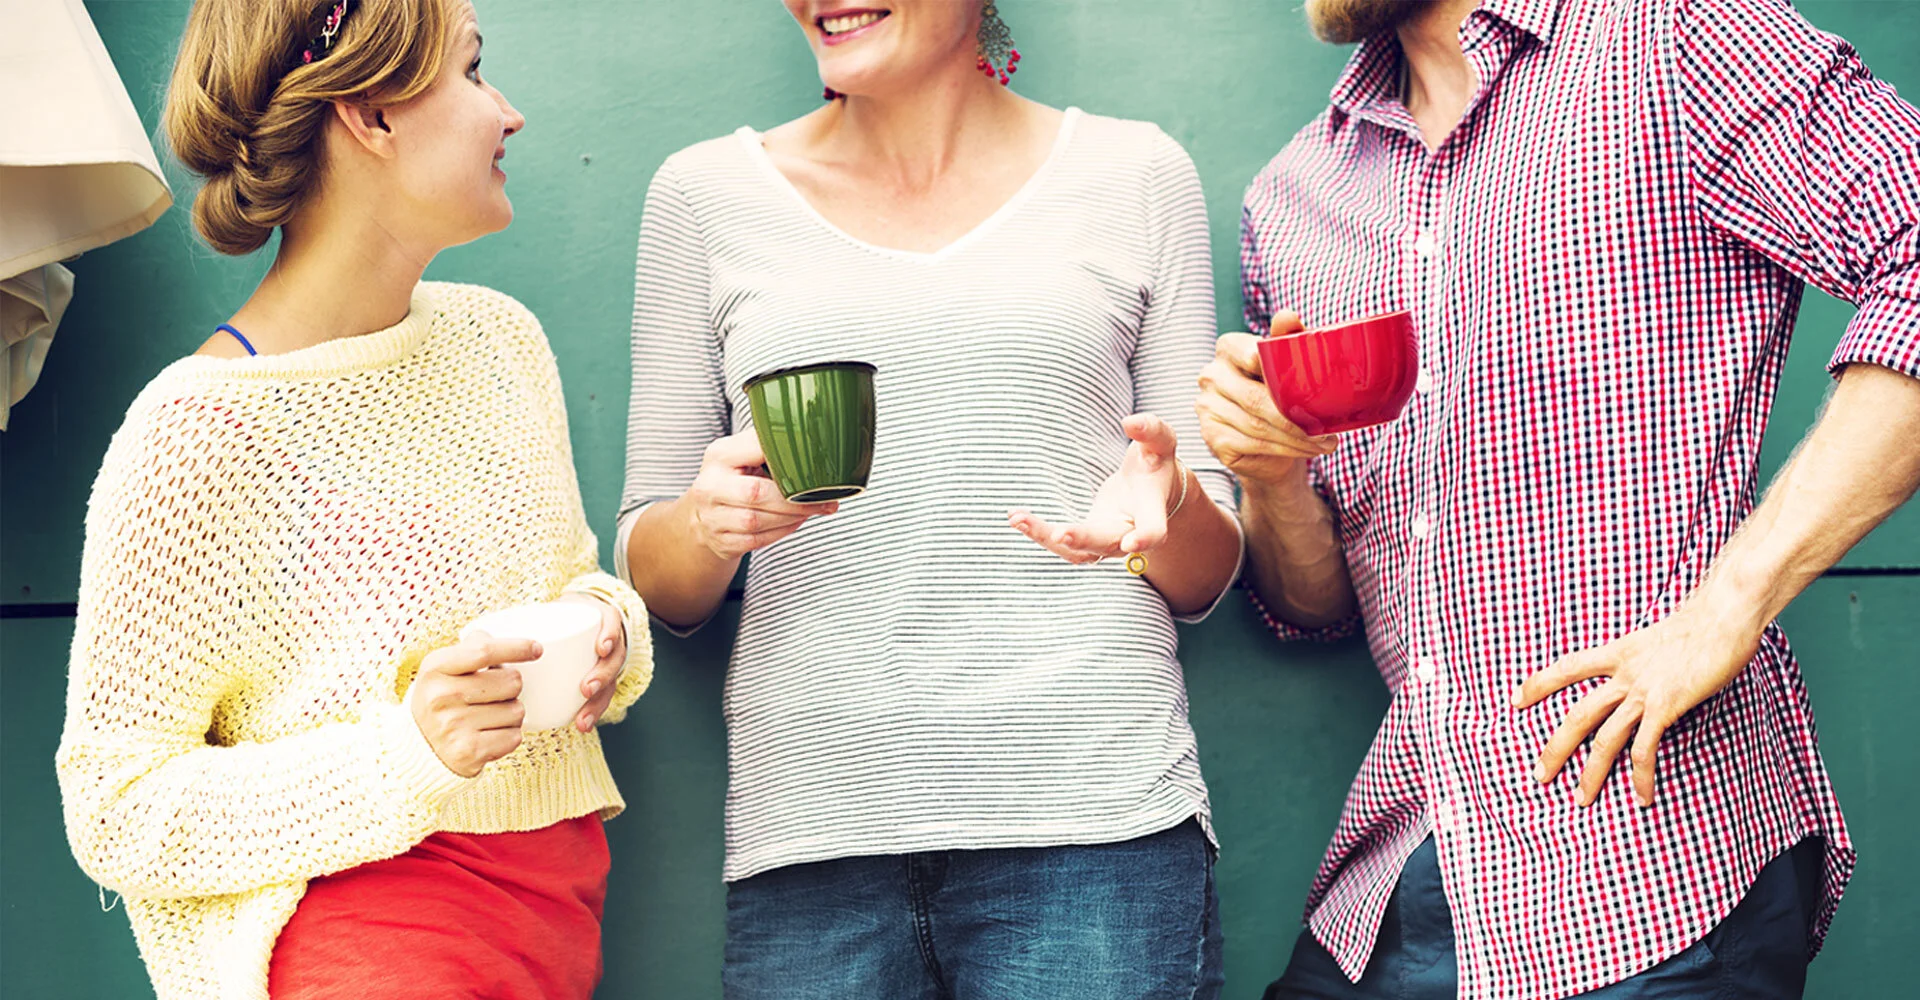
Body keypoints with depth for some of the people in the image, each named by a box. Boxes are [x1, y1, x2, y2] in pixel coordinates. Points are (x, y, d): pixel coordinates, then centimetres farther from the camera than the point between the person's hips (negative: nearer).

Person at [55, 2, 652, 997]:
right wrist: (404, 754, -26)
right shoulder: (196, 432, -16)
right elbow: (115, 812, -14)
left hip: (563, 904, 7)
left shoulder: (498, 336, 6)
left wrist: (608, 623, -3)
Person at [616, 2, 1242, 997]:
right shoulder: (705, 193, 12)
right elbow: (654, 583, 13)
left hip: (1092, 812, -1)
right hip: (808, 831, 1)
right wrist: (710, 523, -10)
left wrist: (1166, 507, -12)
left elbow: (1205, 578, 11)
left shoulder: (1138, 175, 10)